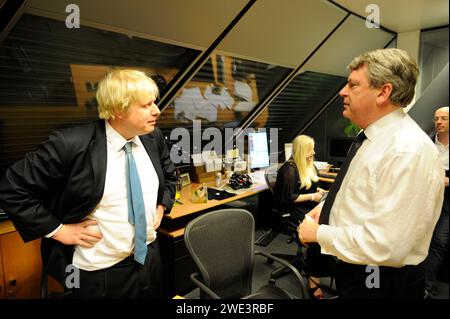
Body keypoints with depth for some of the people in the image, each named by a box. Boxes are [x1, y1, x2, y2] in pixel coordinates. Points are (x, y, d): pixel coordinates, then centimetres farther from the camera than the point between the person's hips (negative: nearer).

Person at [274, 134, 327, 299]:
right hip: (295, 210, -8)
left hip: (310, 207, 8)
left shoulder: (310, 166, 16)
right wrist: (311, 197, -12)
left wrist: (319, 191, 10)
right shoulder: (289, 169, -12)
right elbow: (287, 198, -16)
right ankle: (313, 281, -20)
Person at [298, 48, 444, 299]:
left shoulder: (408, 151, -27)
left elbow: (386, 245, -31)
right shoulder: (372, 137, 3)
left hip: (379, 283, -8)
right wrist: (327, 206, 0)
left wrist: (319, 233, -20)